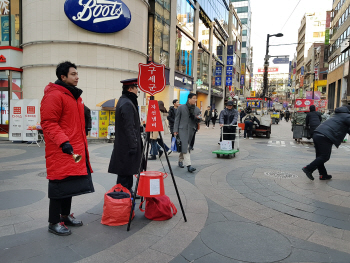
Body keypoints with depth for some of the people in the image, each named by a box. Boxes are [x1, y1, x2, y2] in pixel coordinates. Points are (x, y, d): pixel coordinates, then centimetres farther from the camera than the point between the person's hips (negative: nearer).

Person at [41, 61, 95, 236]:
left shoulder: (75, 96, 18)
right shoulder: (54, 95, -12)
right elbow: (48, 123, -18)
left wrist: (82, 144, 23)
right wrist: (62, 141, -27)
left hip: (76, 149, 9)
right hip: (60, 150, -9)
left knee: (71, 182, 16)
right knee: (59, 184, -1)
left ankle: (65, 215, 32)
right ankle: (54, 222, 15)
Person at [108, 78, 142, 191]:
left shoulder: (123, 101, 14)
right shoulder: (127, 104, -19)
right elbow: (129, 128, -22)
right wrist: (133, 146, -19)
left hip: (123, 144, 10)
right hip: (127, 145, -10)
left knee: (127, 171, 17)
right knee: (125, 172, -1)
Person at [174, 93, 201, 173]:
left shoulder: (197, 109, 9)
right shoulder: (181, 108, 1)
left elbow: (197, 122, 14)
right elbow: (177, 119, 3)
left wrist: (198, 118, -10)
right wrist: (175, 130, -2)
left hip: (191, 130, 4)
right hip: (183, 129, -4)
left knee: (185, 146, 12)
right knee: (185, 147, -13)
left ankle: (180, 160, 33)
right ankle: (188, 165, -16)